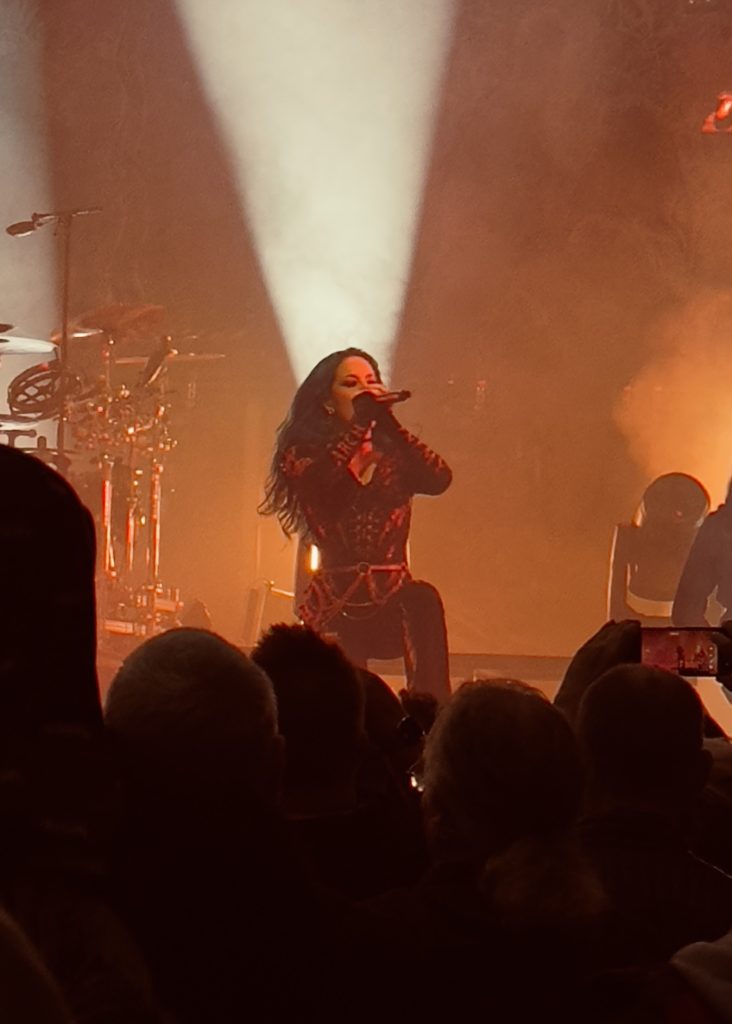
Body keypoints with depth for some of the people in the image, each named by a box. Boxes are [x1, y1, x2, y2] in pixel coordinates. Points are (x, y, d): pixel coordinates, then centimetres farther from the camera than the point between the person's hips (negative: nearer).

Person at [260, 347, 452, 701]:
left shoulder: (394, 455, 12)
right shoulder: (305, 455, 6)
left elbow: (439, 479, -9)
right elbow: (318, 480, -18)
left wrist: (387, 421, -13)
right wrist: (360, 421, -19)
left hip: (395, 600, 1)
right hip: (336, 605, -1)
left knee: (422, 601, -34)